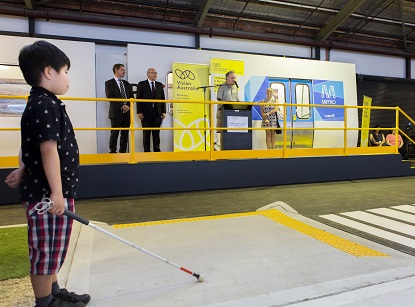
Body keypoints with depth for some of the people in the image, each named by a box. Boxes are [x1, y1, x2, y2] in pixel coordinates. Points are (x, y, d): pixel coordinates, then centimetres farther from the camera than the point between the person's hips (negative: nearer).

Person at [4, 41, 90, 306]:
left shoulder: (41, 104, 15)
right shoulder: (46, 105, -18)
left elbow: (30, 147, 21)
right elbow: (49, 149, -25)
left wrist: (24, 170, 27)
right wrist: (56, 192, -25)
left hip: (46, 191, 10)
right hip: (48, 194, -10)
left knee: (53, 248, 21)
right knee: (46, 250, 4)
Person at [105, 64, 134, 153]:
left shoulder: (127, 84, 18)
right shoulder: (109, 83, 2)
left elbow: (131, 97, 14)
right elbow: (110, 97, -9)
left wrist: (128, 106, -5)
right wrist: (122, 106, -16)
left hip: (127, 112, 5)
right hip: (116, 112, -5)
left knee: (125, 133, 5)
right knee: (115, 133, -4)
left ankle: (123, 151, 11)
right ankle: (112, 152, 3)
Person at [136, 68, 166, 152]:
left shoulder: (160, 85, 14)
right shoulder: (141, 84, 4)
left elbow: (163, 99, 12)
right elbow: (138, 99, -2)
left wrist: (163, 112, 4)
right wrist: (139, 112, -10)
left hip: (157, 112, 3)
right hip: (146, 112, -3)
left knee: (156, 132, 5)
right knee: (146, 133, 2)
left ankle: (157, 149, 11)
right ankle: (147, 150, 8)